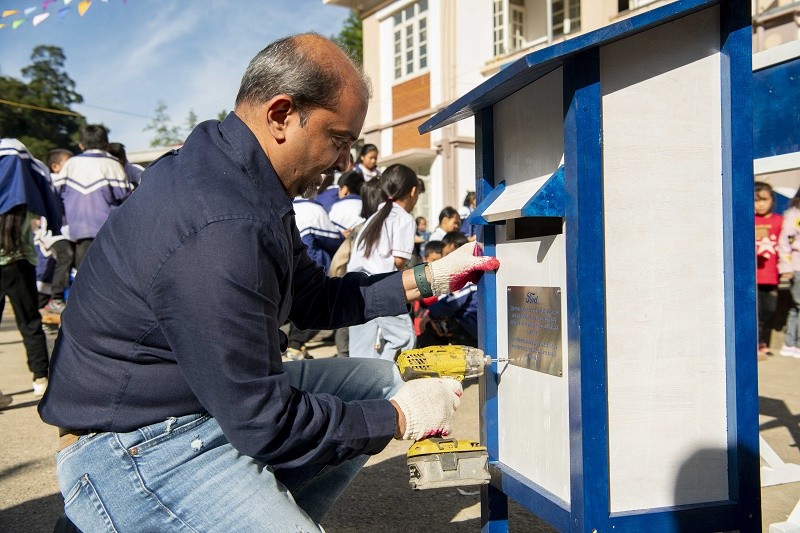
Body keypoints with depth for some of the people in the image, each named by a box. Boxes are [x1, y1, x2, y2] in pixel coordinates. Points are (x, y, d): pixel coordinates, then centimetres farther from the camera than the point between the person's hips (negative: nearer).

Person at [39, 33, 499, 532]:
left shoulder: (249, 185, 3)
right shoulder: (220, 228, -28)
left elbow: (314, 299, 14)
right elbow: (264, 427, -25)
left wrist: (429, 278, 8)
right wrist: (399, 418, -12)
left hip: (225, 395, 10)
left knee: (376, 379, 12)